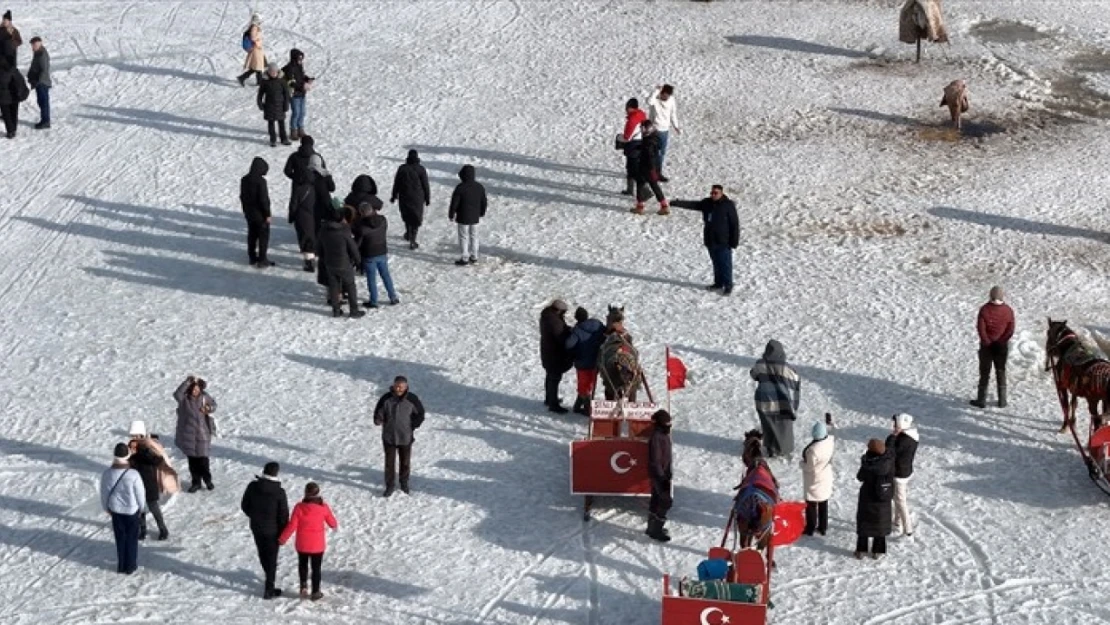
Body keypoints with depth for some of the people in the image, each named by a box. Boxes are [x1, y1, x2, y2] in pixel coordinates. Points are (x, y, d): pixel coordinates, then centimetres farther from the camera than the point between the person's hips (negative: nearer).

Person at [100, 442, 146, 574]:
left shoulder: (107, 474, -15)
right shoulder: (133, 475, -26)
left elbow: (104, 494, -2)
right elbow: (140, 494, -14)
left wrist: (107, 508, 16)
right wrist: (142, 508, 5)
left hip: (116, 511, 3)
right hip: (132, 510, -3)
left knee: (120, 538, 18)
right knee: (131, 538, 13)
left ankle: (121, 566, 26)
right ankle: (130, 566, 22)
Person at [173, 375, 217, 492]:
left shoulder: (204, 396, -4)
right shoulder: (184, 398, -10)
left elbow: (213, 404, 13)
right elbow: (177, 394, -33)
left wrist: (210, 409, -10)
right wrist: (187, 382, -38)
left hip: (202, 432, 0)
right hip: (188, 433, 0)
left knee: (202, 458, 2)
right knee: (192, 459, 8)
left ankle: (207, 480, 24)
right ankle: (196, 482, 21)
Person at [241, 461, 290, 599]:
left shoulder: (252, 487, -10)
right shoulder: (279, 492, -21)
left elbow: (244, 506, 2)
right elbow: (284, 514, -15)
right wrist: (283, 533, -1)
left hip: (256, 527, 4)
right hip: (272, 530, -4)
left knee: (263, 554, 23)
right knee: (271, 559, 7)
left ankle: (269, 576, 43)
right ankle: (269, 589, 10)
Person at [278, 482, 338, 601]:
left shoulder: (299, 507, -14)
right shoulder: (323, 507, -13)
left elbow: (292, 526, -12)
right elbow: (332, 522, 1)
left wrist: (282, 539, 1)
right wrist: (335, 526, 26)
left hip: (302, 544, 0)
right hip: (317, 545, 0)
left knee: (302, 565, 24)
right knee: (316, 568, 13)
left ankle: (303, 586, 11)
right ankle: (315, 592, 18)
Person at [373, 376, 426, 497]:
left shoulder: (412, 399, -9)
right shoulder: (386, 399, -9)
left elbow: (420, 413, 4)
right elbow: (378, 412, 0)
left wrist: (413, 425, -5)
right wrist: (378, 420, -20)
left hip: (406, 437, 0)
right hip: (389, 436, 0)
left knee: (405, 462, 13)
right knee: (389, 462, 5)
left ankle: (404, 483, 34)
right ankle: (389, 486, 17)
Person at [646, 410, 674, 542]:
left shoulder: (664, 435, 7)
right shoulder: (656, 437, -23)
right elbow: (655, 460, -24)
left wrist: (668, 472, 25)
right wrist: (662, 477, -24)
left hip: (663, 473, 10)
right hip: (658, 475, -10)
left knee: (656, 499, 18)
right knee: (666, 501, -9)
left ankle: (652, 527, 29)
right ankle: (656, 530, -3)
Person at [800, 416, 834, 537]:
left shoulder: (813, 449, -35)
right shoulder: (831, 441, -17)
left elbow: (809, 467, -26)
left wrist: (801, 463, -3)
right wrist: (829, 423, 21)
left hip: (814, 480, -6)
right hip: (826, 479, 6)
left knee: (811, 504, 11)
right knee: (823, 503, 19)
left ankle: (810, 528, 20)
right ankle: (823, 527, 31)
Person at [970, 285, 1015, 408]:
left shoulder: (984, 309, -13)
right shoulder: (1008, 310, -8)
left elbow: (981, 328, -16)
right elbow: (1010, 330, -10)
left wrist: (986, 342, -6)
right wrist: (1001, 341, -5)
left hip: (987, 345, -2)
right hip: (1002, 346, 2)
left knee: (984, 373, 8)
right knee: (1001, 372, 13)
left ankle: (981, 400, 10)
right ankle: (1002, 401, 16)